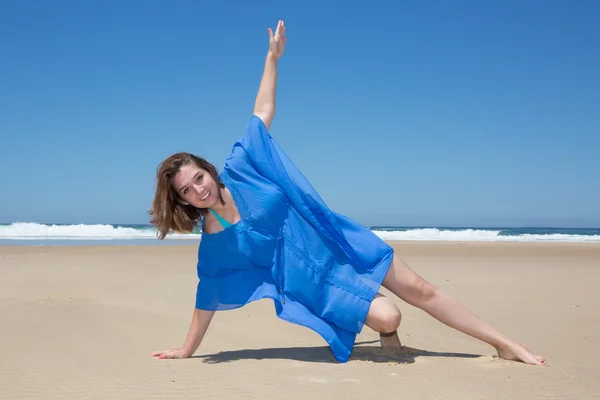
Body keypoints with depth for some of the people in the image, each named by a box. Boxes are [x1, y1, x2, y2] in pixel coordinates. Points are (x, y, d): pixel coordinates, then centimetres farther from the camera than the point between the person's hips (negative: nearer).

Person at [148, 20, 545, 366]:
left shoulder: (239, 169, -9)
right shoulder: (211, 246, -8)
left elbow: (263, 112, 0)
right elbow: (207, 298, 3)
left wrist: (272, 56, 0)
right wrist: (186, 350, 9)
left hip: (337, 244, 2)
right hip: (313, 279, -1)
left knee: (419, 289, 2)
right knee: (387, 315, -21)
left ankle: (504, 344, 15)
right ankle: (386, 332, 18)